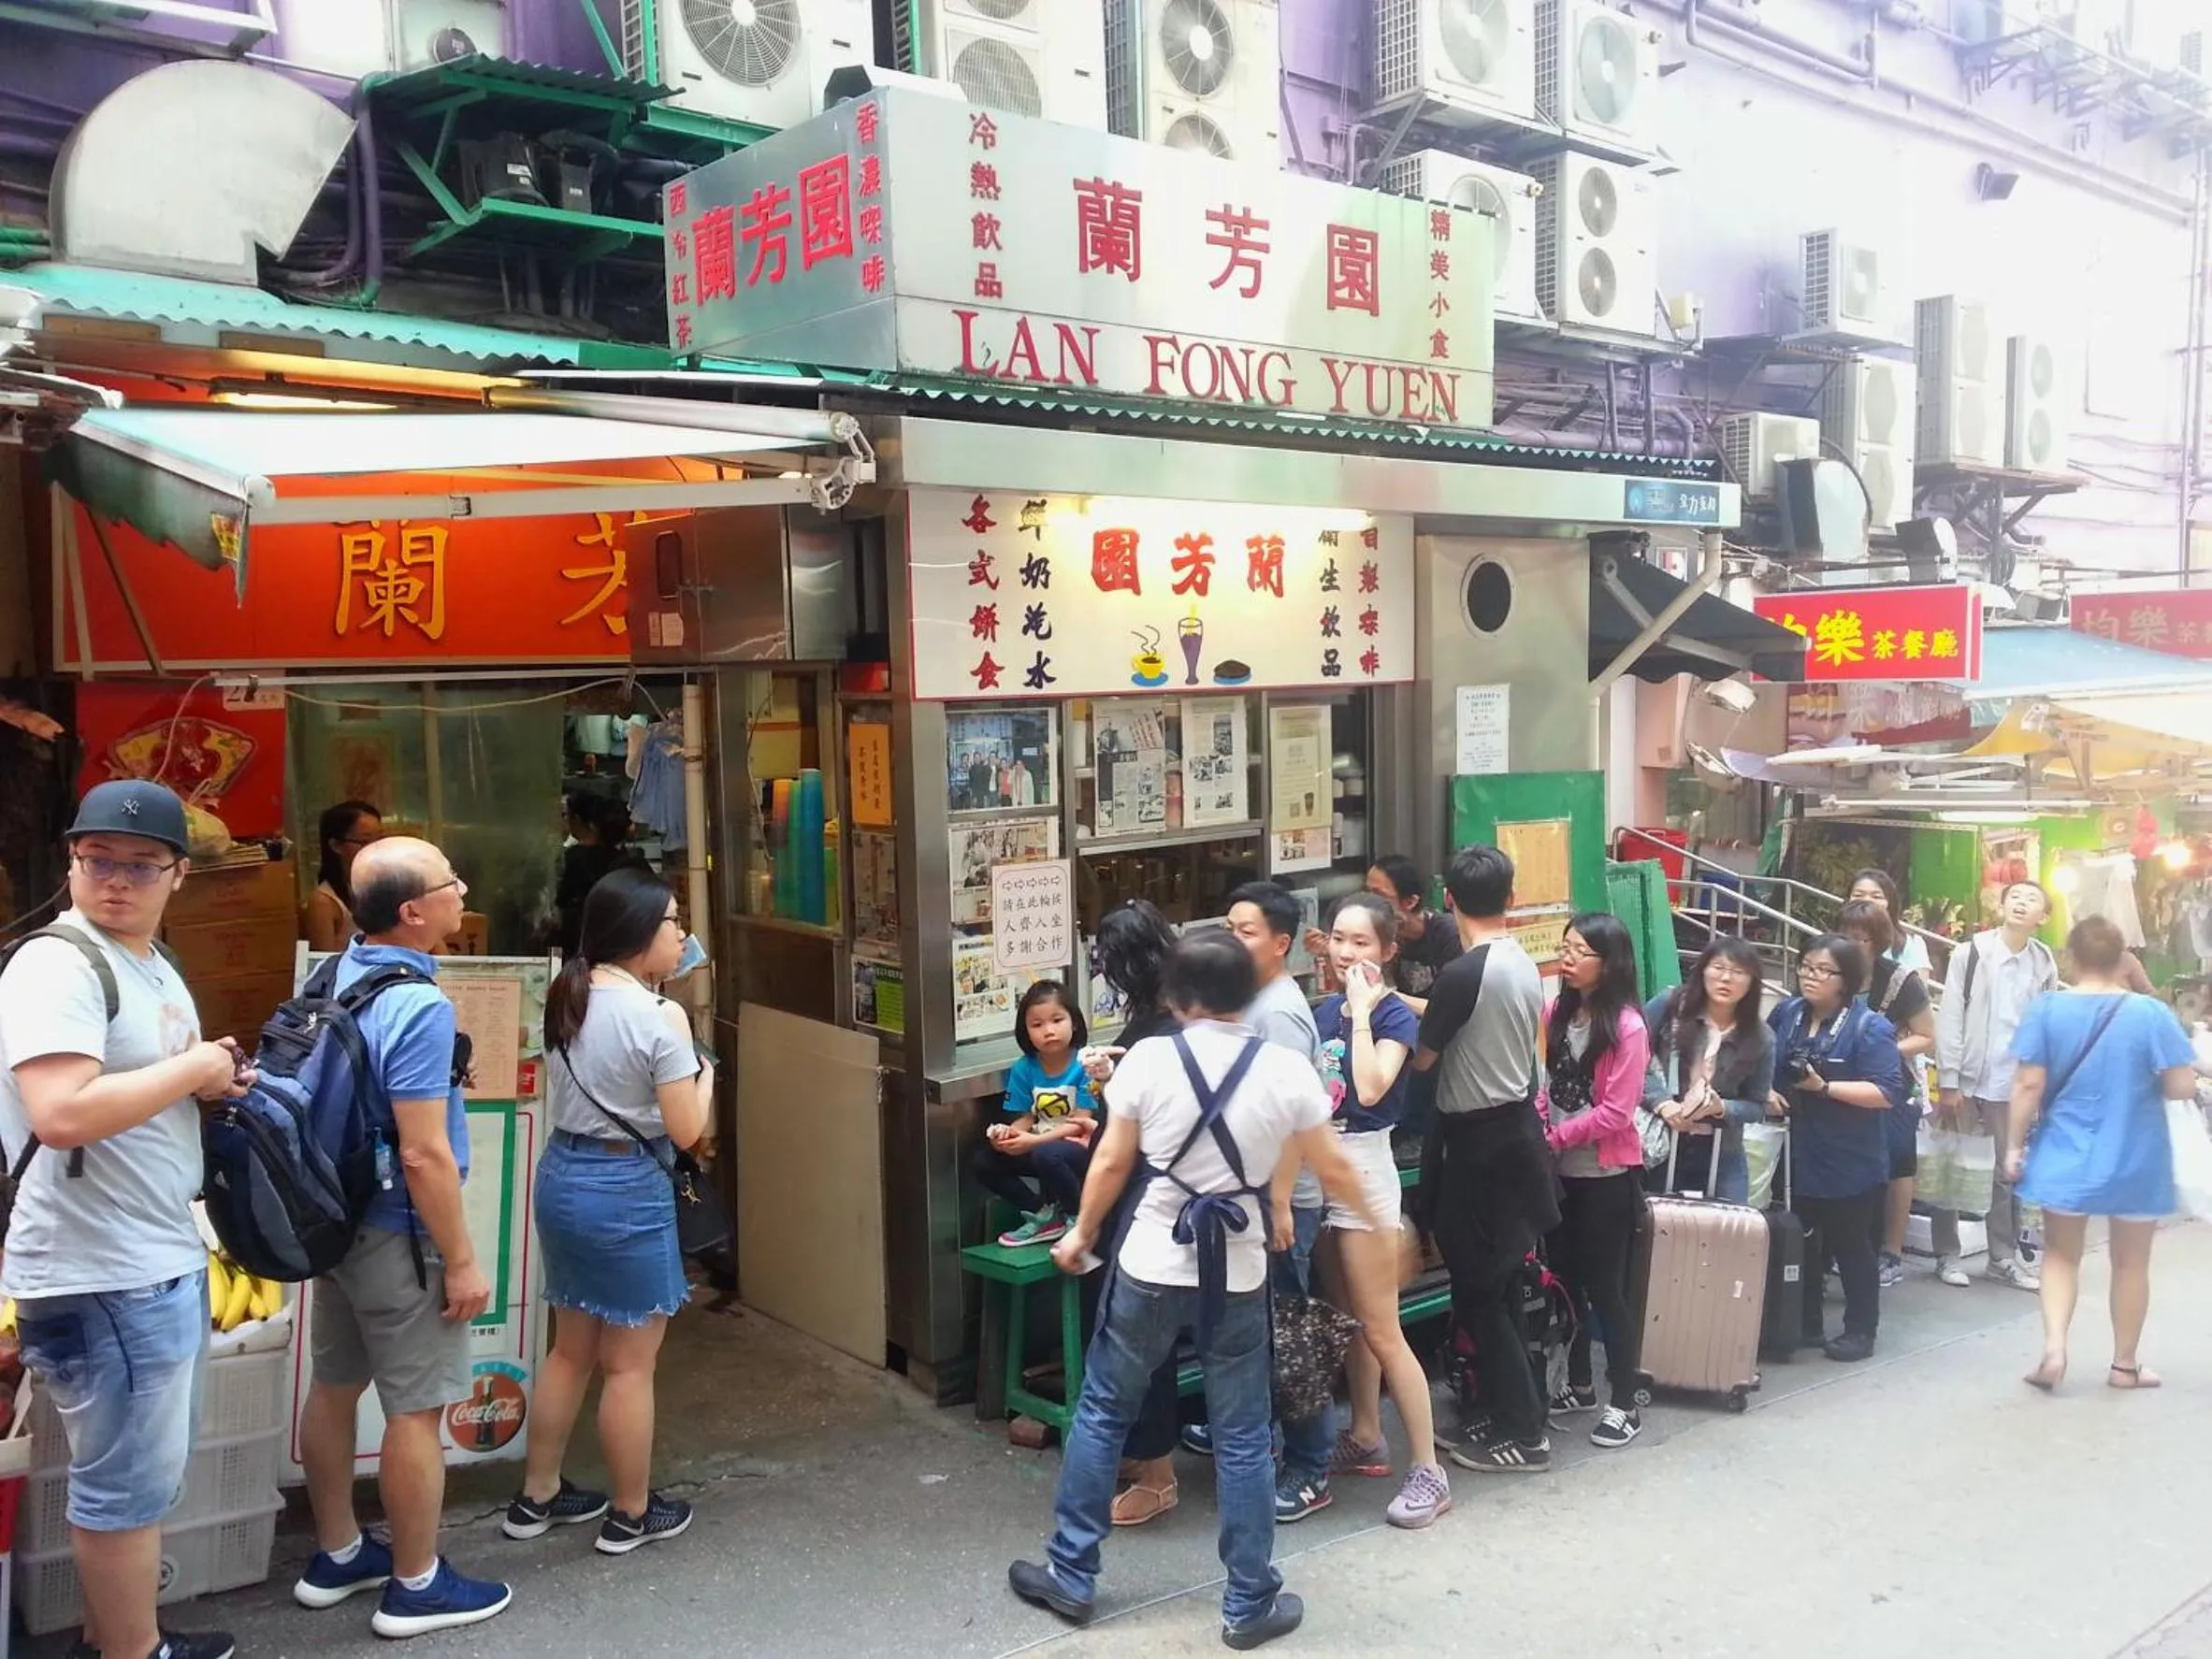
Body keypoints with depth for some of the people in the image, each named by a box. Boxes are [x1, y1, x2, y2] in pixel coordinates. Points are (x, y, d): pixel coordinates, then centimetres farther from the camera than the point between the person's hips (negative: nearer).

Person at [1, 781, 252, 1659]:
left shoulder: (155, 965, 12)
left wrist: (215, 1086, 3)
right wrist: (194, 1069, -20)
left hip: (164, 1259, 10)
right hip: (102, 1278, -10)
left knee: (145, 1472, 23)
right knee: (129, 1484, 4)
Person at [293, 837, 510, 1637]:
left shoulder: (336, 976, 2)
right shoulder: (418, 1006, -25)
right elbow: (424, 1156, -26)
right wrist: (462, 1260, -17)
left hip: (337, 1214, 9)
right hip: (399, 1234, -9)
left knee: (334, 1387, 19)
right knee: (416, 1409, 4)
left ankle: (336, 1556, 35)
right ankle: (415, 1586, 17)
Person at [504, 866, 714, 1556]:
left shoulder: (568, 998, 4)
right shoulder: (659, 1016, -18)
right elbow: (686, 1131, -15)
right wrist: (705, 1074, 2)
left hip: (561, 1175, 8)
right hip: (626, 1189, -8)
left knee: (572, 1349, 21)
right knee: (630, 1363, 7)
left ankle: (537, 1497, 33)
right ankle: (631, 1515, 20)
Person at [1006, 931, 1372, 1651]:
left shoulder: (1147, 1059, -9)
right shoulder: (1287, 1069, -7)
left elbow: (1111, 1163, -2)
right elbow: (1333, 1169, 2)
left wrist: (1082, 1233, 15)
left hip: (1151, 1266, 0)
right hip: (1237, 1273, 1)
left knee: (1102, 1412, 16)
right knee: (1242, 1438, 11)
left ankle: (1071, 1575, 25)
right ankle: (1250, 1603, 21)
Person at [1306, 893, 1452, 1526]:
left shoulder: (1395, 1015, -10)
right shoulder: (1323, 1011, 6)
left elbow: (1370, 1089, -27)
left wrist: (1362, 1009, -21)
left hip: (1362, 1169, -7)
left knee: (1381, 1331, -4)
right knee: (1346, 1318, 18)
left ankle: (1428, 1472, 5)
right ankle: (1365, 1438, 33)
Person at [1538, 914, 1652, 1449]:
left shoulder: (1627, 1027, -17)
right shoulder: (1558, 1012, 3)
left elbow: (1616, 1113, -18)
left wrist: (1556, 1138, -16)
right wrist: (1537, 1127, -6)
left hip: (1608, 1176, -7)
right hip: (1561, 1172, 7)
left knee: (1606, 1290, 2)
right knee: (1565, 1281, 17)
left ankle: (1624, 1404, 16)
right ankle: (1580, 1385, 34)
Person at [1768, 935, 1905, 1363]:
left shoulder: (1870, 1028, -15)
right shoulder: (1786, 1013, 2)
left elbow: (1888, 1092, -21)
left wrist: (1825, 1087, -26)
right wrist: (1767, 1091, -5)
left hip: (1849, 1163, -5)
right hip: (1797, 1156, 6)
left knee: (1850, 1247, 9)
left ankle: (1860, 1330, 24)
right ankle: (1804, 1323, 30)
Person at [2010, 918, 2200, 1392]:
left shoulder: (2047, 1010, -8)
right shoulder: (2151, 1012, -11)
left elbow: (2029, 1085, -10)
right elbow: (2183, 1087, -11)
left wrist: (2015, 1145, -1)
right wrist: (2145, 1080, 10)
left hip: (2066, 1156, 1)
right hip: (2135, 1160, 0)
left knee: (2061, 1254, 14)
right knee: (2131, 1261, 16)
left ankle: (2053, 1349, -3)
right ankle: (2125, 1364, 26)